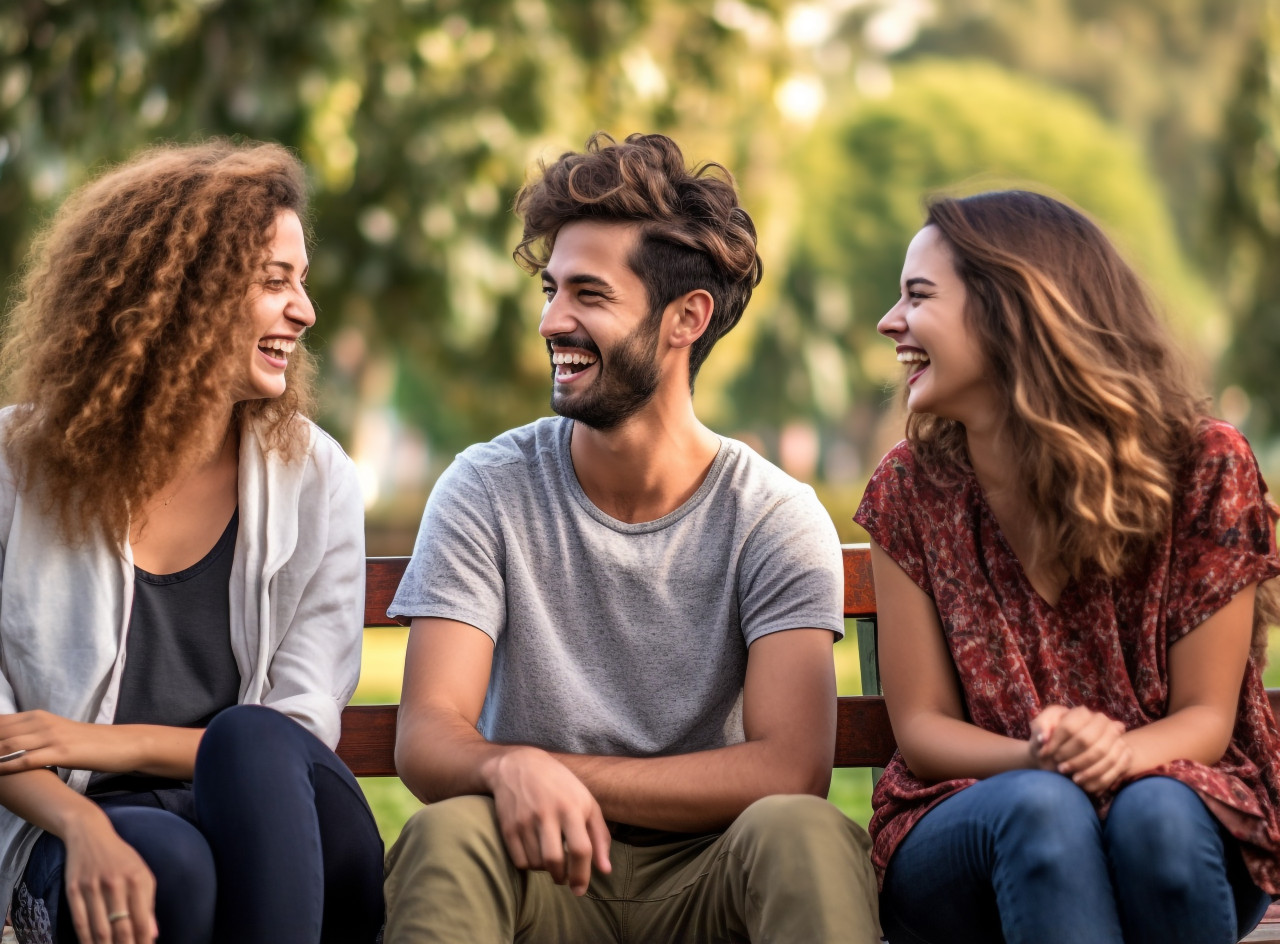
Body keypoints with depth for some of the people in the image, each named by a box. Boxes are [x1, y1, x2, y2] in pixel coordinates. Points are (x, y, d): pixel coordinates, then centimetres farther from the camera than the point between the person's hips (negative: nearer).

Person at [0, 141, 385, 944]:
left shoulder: (313, 477, 7)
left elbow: (304, 728, 3)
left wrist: (115, 742, -10)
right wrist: (83, 827, -21)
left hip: (258, 820, 2)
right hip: (74, 830, -2)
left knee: (252, 743, -34)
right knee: (167, 860, -37)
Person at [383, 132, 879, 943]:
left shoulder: (776, 519, -4)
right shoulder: (486, 493, -1)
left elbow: (790, 769, -15)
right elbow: (427, 738, -10)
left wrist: (559, 771, -19)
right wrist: (511, 771, -35)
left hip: (708, 876, 0)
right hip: (543, 874, 1)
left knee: (804, 835, -33)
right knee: (446, 835, -33)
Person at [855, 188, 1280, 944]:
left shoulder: (1202, 468, -6)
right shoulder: (910, 491, 0)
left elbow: (1205, 717, -5)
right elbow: (922, 724, -1)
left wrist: (1122, 753, -28)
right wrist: (1037, 757, -23)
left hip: (1184, 834, 0)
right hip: (961, 835, 0)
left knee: (1152, 811, -35)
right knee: (1042, 807, -34)